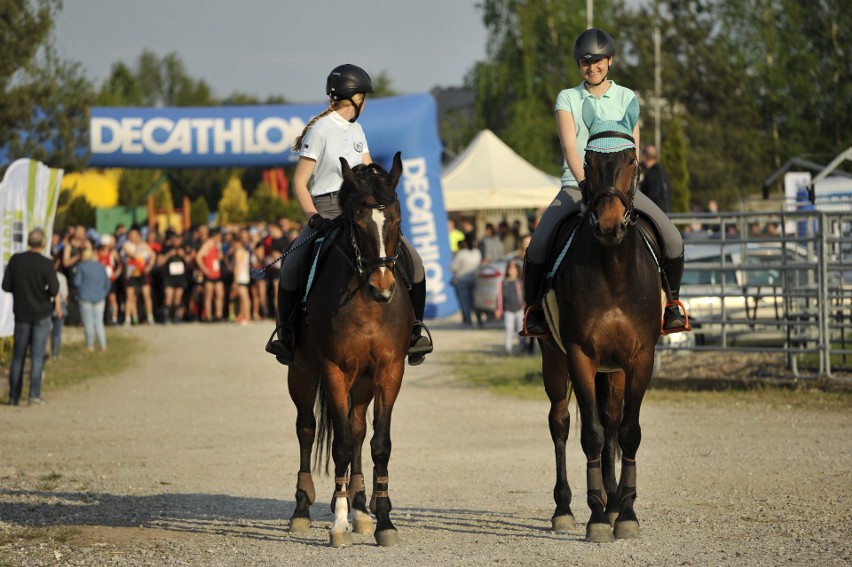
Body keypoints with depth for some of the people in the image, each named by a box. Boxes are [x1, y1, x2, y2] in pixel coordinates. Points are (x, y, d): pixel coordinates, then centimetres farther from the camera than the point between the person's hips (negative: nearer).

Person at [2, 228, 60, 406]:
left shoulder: (16, 260, -5)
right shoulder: (46, 264, -14)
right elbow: (54, 290, -16)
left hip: (22, 313, 3)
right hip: (42, 314, -3)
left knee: (18, 356, 10)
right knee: (37, 355, 0)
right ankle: (34, 395, -7)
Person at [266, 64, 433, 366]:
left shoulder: (356, 130, 17)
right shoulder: (320, 130, -6)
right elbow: (299, 181, -8)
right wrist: (313, 217, -20)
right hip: (326, 212, -6)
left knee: (412, 258, -9)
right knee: (291, 268, -27)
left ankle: (415, 329, 0)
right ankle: (286, 333, -7)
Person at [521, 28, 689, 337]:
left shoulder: (626, 99, 9)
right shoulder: (568, 99, 6)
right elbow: (569, 145, -8)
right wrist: (584, 182, -24)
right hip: (576, 185, -1)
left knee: (672, 239, -18)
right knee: (538, 246, -24)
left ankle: (671, 302, 4)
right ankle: (533, 309, -3)